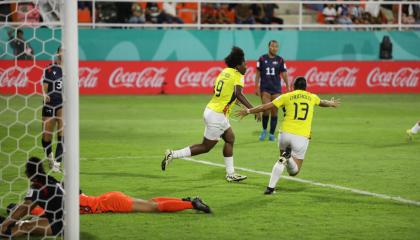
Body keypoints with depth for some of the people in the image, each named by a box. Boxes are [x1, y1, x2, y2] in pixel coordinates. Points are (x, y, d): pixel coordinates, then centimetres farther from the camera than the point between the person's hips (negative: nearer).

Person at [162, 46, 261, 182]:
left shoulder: (225, 72, 9)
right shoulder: (237, 75, -14)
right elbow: (239, 94, -31)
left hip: (211, 109, 9)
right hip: (217, 116, -9)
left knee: (230, 139, 17)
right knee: (205, 147, 2)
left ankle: (231, 174, 22)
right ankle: (173, 155, 2)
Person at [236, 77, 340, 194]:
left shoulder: (287, 97, 7)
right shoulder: (311, 97, 14)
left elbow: (266, 107, 5)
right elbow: (323, 102, 37)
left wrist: (248, 111, 17)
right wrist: (331, 103, 61)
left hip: (285, 133, 0)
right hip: (302, 137, 0)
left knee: (282, 160, 25)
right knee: (294, 171, 12)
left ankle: (271, 187, 3)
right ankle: (288, 157, -23)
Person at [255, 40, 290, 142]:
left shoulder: (280, 60, 2)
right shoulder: (262, 59, 1)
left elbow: (284, 74, 1)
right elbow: (258, 74, 6)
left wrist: (288, 88, -8)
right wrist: (257, 87, 1)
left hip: (276, 89, 1)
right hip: (265, 89, -1)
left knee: (274, 112, 2)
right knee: (266, 110, -13)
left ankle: (272, 134, 12)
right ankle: (264, 130, 9)